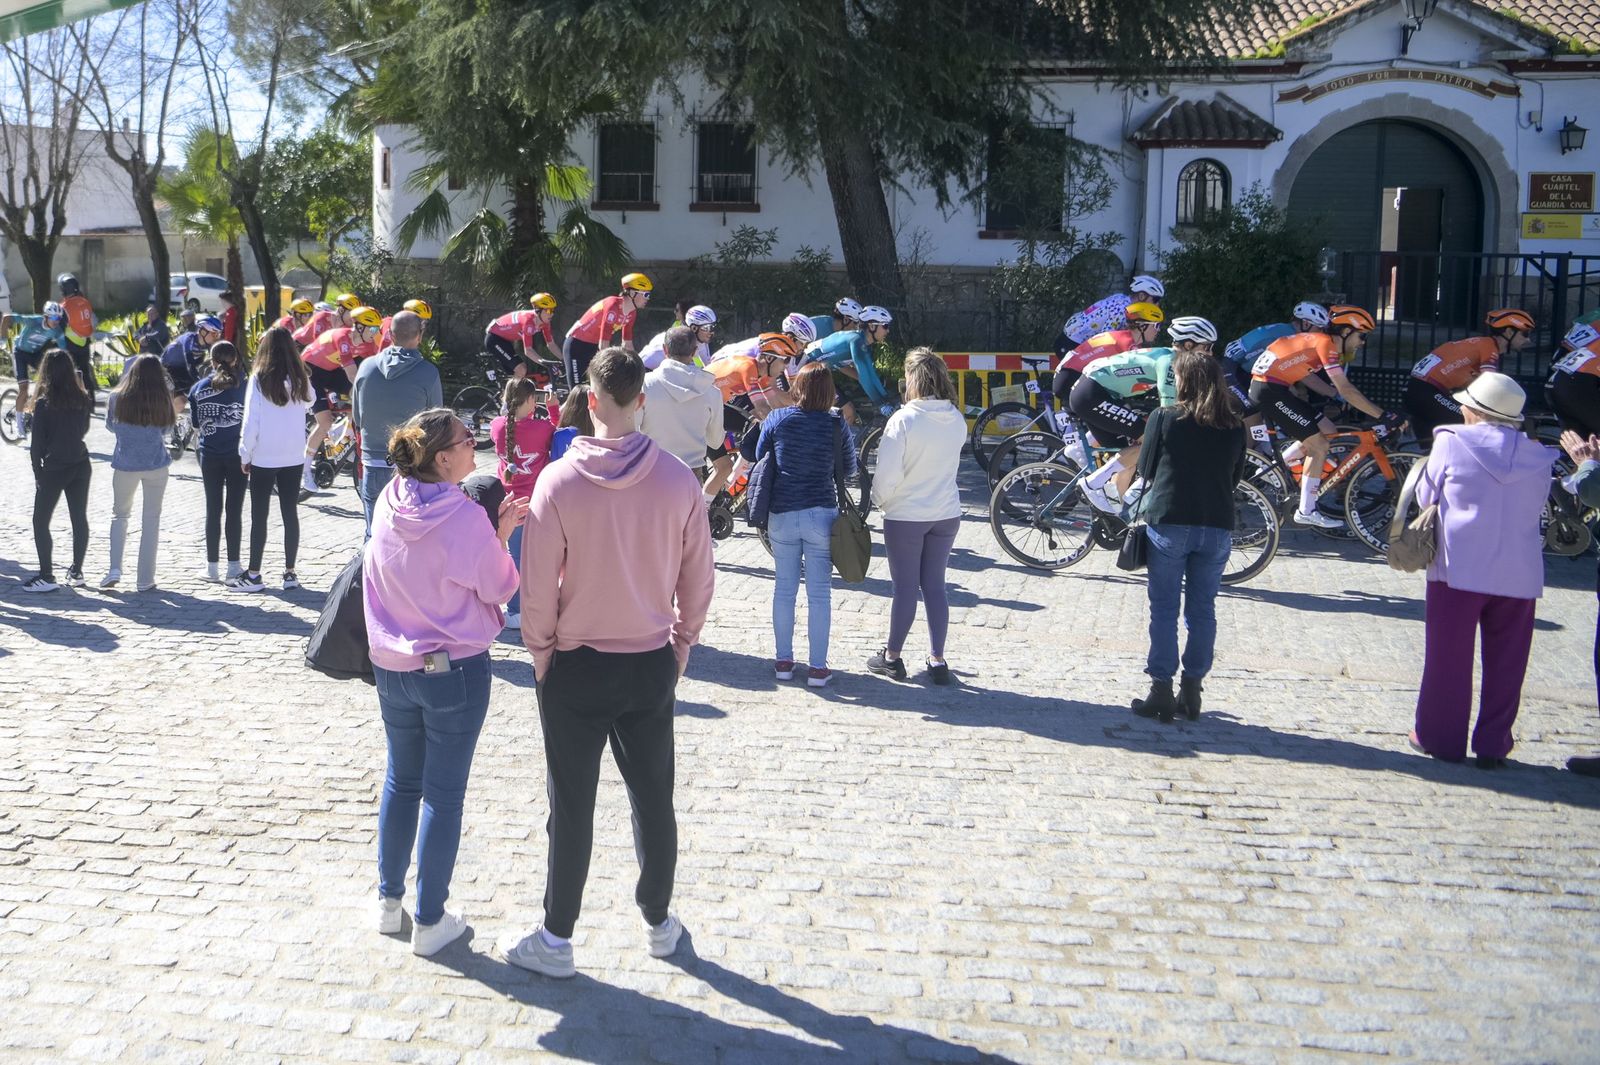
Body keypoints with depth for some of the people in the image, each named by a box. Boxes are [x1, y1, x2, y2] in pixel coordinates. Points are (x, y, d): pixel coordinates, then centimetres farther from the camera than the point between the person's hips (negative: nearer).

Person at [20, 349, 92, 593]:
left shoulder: (44, 403, -15)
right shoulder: (82, 399, -2)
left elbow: (37, 442, -10)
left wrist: (38, 472, -1)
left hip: (54, 469, -5)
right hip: (81, 465, 5)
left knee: (40, 521, 5)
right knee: (79, 518, 11)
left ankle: (46, 576, 3)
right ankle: (76, 572, 18)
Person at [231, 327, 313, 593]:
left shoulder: (259, 380, -12)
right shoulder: (300, 380, -1)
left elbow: (251, 421, -10)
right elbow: (309, 403, 18)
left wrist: (245, 455, -1)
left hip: (264, 459, -3)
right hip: (293, 458, 3)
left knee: (259, 516, 4)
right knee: (290, 513, 9)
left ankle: (254, 575, 9)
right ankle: (290, 573, 13)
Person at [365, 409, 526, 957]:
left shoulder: (387, 504, -3)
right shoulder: (465, 518, -21)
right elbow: (499, 589, -9)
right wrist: (502, 534, -2)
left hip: (392, 666, 6)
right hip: (454, 670, -6)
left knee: (400, 780, 21)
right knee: (444, 793, 6)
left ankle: (388, 900, 31)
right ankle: (430, 922, 15)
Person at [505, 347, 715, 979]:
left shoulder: (559, 481, -15)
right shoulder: (677, 479, -8)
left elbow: (537, 582, -11)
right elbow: (698, 575, 0)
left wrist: (540, 649, 3)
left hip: (576, 666, -2)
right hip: (652, 664, 3)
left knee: (572, 807, 9)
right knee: (653, 798, 17)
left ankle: (556, 940, 21)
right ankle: (659, 922, 32)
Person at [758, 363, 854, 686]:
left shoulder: (776, 419, -3)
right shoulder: (836, 425, -6)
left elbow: (759, 460, 8)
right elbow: (849, 469, 6)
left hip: (781, 514, 2)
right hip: (822, 515, -2)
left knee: (784, 589, 13)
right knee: (820, 593, 5)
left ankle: (783, 661, 20)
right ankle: (817, 667, 8)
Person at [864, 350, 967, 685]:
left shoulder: (903, 420, -18)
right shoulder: (957, 419, -2)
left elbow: (888, 474, -16)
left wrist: (880, 500, 1)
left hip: (905, 516, -4)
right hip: (946, 514, 4)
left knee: (906, 587, 6)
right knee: (935, 585, 11)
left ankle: (892, 657, 19)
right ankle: (937, 660, 14)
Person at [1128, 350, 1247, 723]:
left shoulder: (1165, 418, -6)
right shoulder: (1235, 426, 4)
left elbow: (1145, 469, 1)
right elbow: (1235, 476, 13)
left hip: (1168, 523, -3)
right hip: (1217, 527, 3)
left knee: (1164, 609, 5)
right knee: (1203, 610, 11)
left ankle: (1161, 692, 7)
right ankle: (1192, 692, 15)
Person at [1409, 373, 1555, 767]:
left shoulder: (1451, 442, -6)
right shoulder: (1538, 456, 4)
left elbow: (1425, 498, 2)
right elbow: (1536, 509, 12)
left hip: (1459, 569, -2)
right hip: (1520, 575, 3)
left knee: (1448, 657, 8)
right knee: (1505, 662, 10)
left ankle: (1440, 738, 15)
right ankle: (1492, 745, 16)